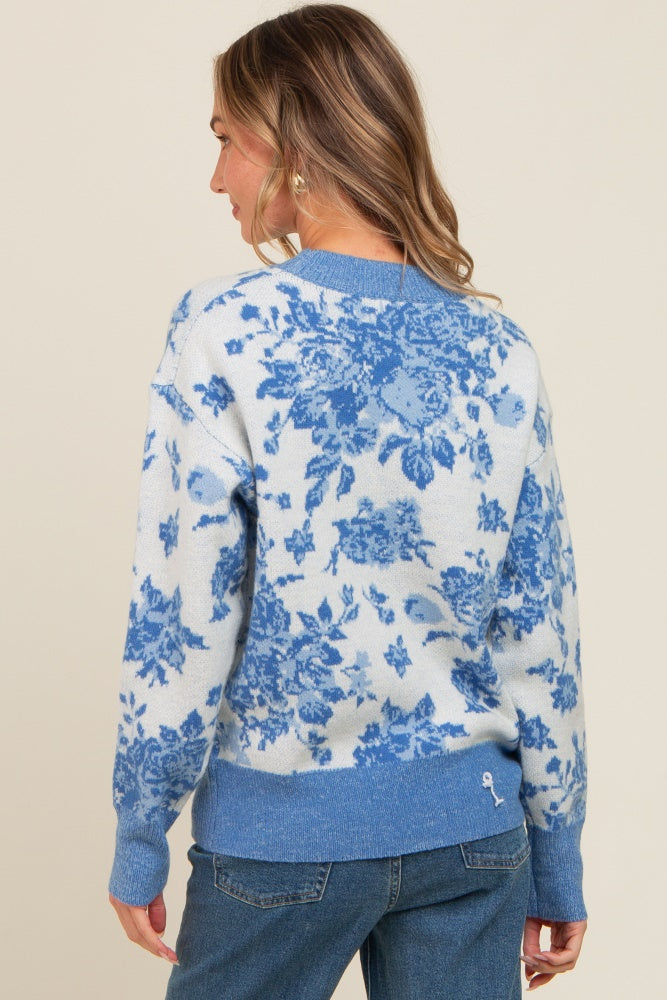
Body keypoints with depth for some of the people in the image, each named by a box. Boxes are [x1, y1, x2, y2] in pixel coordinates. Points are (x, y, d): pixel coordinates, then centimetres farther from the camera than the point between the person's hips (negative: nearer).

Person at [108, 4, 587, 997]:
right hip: (472, 825, 3)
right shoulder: (499, 348, -3)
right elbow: (541, 625, 0)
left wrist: (141, 837, -1)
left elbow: (182, 616, -13)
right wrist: (557, 858, 9)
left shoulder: (225, 331, -13)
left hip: (281, 830, -2)